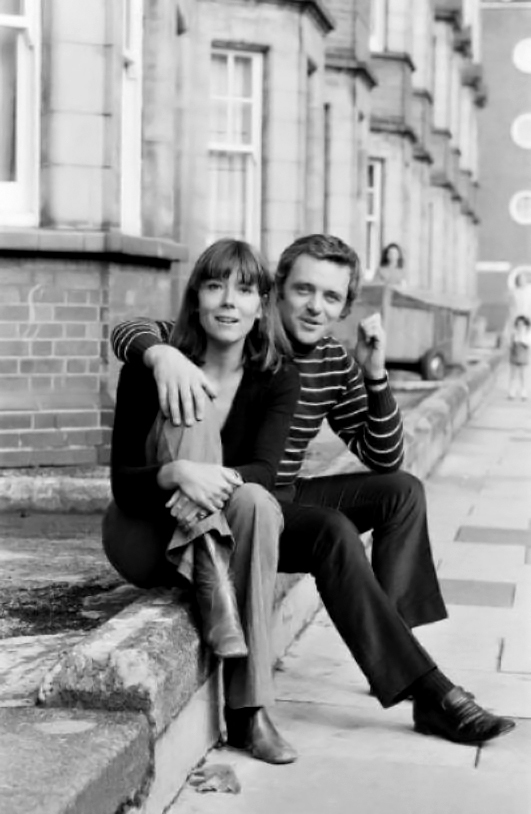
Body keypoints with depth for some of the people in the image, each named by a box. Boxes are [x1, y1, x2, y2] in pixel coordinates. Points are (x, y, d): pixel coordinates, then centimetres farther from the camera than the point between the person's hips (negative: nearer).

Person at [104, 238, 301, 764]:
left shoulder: (277, 379, -5)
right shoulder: (152, 369, -12)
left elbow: (264, 471, -18)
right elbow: (122, 483, -14)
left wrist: (222, 478, -40)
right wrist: (176, 474, -36)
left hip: (222, 535, 2)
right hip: (145, 538, -2)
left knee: (255, 502, -34)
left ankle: (248, 707, -33)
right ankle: (214, 596, -38)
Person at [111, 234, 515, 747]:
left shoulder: (335, 366, 4)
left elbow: (383, 459, 4)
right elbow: (128, 331, -21)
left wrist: (376, 376, -11)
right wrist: (163, 353, -45)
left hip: (285, 498, 7)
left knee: (403, 491, -8)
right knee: (333, 531, -31)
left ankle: (391, 649, -12)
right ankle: (428, 692, -27)